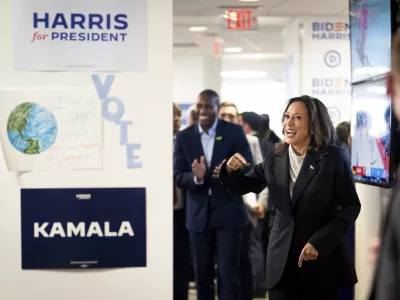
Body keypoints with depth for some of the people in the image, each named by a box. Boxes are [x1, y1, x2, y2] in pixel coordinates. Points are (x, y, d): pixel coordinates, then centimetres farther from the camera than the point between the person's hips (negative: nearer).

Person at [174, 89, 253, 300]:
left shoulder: (234, 132, -2)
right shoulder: (184, 137, 2)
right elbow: (178, 177, -1)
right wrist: (196, 177, -23)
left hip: (228, 212, -2)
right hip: (198, 214, 2)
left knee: (229, 272, -3)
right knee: (202, 273, 11)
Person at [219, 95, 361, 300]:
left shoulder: (332, 158, -9)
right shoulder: (275, 156, 2)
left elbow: (351, 207, -7)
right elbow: (243, 187, 10)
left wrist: (320, 242, -16)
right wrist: (231, 170, -12)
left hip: (323, 257, -2)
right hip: (282, 257, 3)